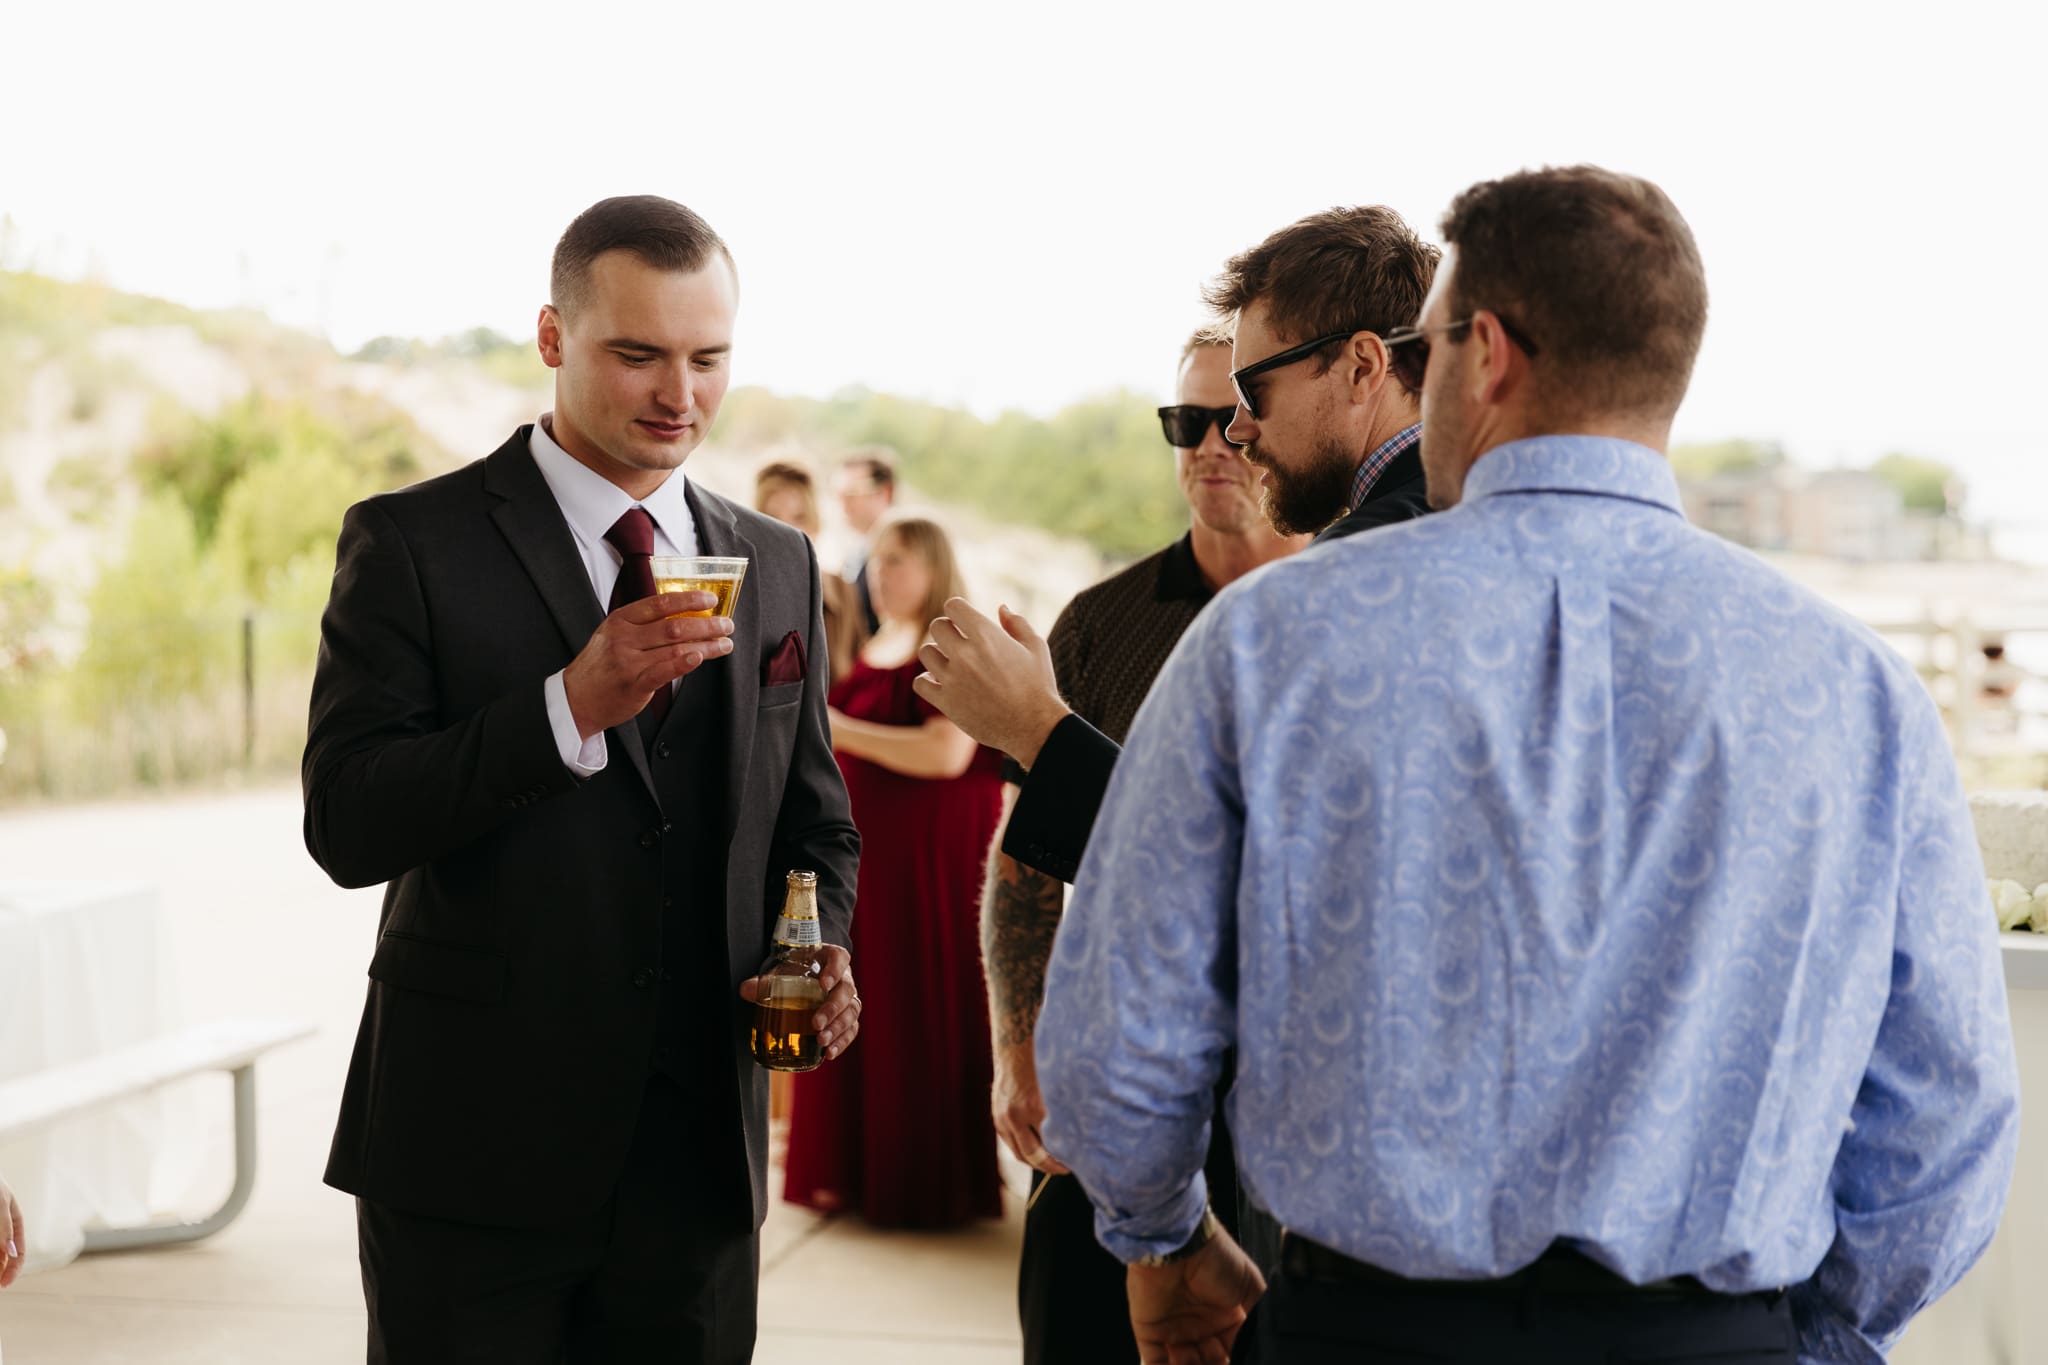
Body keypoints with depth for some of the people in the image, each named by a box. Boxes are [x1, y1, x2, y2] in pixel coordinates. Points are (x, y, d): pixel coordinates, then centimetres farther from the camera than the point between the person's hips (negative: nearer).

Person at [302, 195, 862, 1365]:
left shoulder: (778, 564, 9)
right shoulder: (413, 544, -5)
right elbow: (347, 825, -14)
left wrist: (821, 955, -4)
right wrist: (573, 704, -25)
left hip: (699, 1153, 4)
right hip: (476, 1153, -4)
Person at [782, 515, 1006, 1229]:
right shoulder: (875, 649, 14)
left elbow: (946, 753, -22)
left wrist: (840, 728, -19)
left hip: (929, 860, -8)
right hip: (867, 853, 8)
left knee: (918, 1013, -2)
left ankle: (925, 1181, 8)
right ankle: (855, 1169, 17)